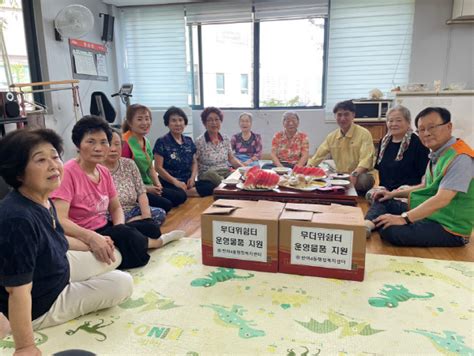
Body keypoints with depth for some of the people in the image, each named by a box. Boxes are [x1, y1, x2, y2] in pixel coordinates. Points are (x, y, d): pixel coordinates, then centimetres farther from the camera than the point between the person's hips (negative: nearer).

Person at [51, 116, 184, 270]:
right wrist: (91, 237, -43)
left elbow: (116, 208, 10)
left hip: (104, 229, 8)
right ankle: (158, 242, 5)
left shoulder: (104, 172, 4)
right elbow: (60, 220, -29)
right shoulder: (68, 172, -20)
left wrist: (119, 227, -12)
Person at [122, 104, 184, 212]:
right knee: (166, 204, -22)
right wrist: (146, 188, -18)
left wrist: (157, 184, 0)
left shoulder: (146, 141, 11)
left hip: (149, 186, 9)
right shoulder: (125, 143, -18)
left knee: (180, 197, 4)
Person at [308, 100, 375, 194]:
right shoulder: (331, 136, 8)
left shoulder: (364, 133, -8)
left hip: (360, 176, -6)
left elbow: (366, 160, -18)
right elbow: (318, 156, 11)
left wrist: (355, 174, -36)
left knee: (363, 180, -39)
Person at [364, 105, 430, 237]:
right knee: (372, 195, -29)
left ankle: (369, 224, -63)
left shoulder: (417, 143, -2)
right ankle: (367, 225, -47)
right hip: (386, 191, 8)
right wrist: (377, 186, 14)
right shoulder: (384, 141, 17)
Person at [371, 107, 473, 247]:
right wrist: (394, 193, 12)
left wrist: (403, 218, -30)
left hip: (449, 228, -9)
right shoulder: (436, 154, 7)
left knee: (390, 230, -30)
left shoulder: (460, 158, -21)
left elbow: (442, 199, -29)